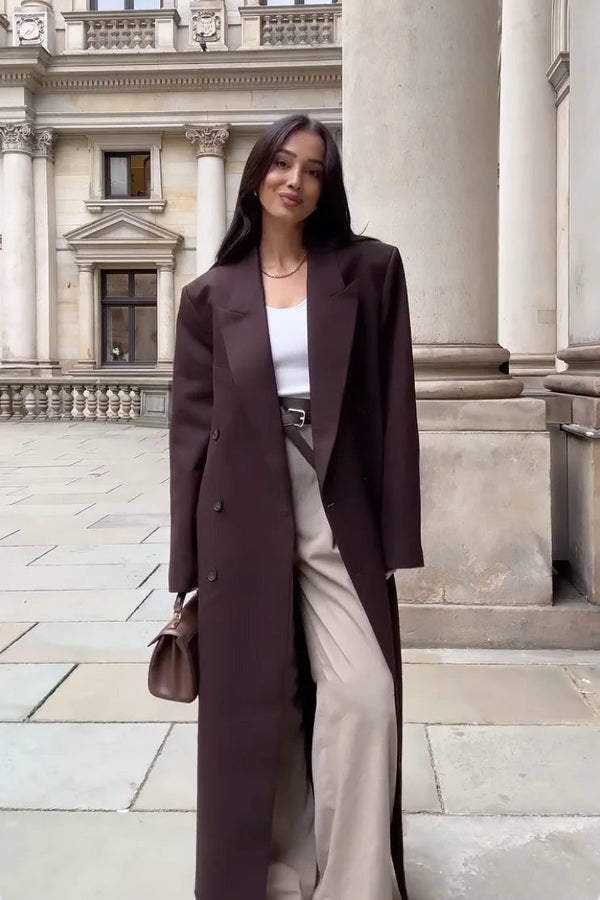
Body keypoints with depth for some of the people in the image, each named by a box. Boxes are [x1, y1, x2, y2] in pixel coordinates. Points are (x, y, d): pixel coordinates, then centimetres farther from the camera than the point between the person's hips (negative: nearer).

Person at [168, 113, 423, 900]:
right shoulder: (210, 296, 6)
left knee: (365, 701, -5)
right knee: (256, 708, 9)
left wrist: (397, 532, -4)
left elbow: (394, 407, 1)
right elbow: (192, 428, 4)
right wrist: (186, 564, 1)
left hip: (340, 517, 0)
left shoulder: (369, 270, 4)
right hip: (246, 520, 1)